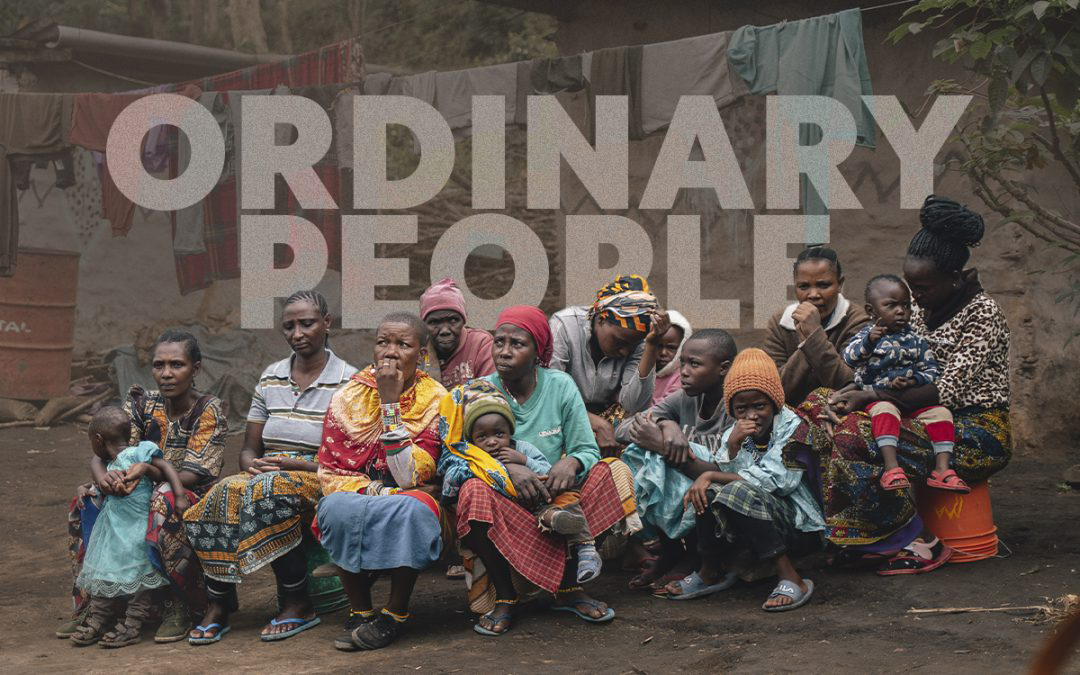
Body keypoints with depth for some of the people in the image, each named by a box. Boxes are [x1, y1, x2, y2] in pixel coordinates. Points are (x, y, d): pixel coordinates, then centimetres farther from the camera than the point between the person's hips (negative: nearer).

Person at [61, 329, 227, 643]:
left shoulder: (209, 410, -10)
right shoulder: (143, 404, 4)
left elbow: (193, 474, -19)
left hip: (198, 501, -6)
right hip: (146, 496, 6)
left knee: (166, 500, -38)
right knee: (86, 501, -12)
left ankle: (178, 606, -27)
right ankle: (90, 601, -3)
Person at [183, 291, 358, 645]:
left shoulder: (348, 381, 0)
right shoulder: (270, 377, 16)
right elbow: (249, 448, 15)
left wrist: (295, 465, -16)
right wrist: (252, 464, -10)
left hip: (318, 481, -4)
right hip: (267, 474, 4)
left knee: (269, 493, -37)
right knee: (226, 493, -29)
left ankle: (297, 604, -24)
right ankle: (218, 605, -22)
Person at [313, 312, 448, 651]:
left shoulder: (435, 400, -5)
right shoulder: (348, 397, 0)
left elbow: (410, 477, -16)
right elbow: (330, 474, -4)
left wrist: (390, 403, -19)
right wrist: (381, 493, -20)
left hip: (408, 502, -1)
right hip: (357, 500, 1)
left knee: (412, 508, -35)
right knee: (337, 507, -32)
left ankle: (396, 612, -15)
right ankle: (359, 609, -13)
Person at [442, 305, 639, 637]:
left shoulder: (560, 387, 0)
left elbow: (588, 450, -2)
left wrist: (571, 462, -26)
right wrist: (507, 469, -29)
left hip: (555, 503, 2)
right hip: (504, 508, -2)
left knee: (614, 472, -20)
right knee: (475, 492, -35)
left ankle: (568, 587, -9)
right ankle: (503, 595, -14)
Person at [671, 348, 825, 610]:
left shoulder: (792, 427, -10)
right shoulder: (733, 435, 6)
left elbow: (776, 481, -20)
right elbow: (729, 476, -7)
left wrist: (711, 476, -17)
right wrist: (733, 447, -24)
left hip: (799, 524, -6)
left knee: (741, 492, -30)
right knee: (709, 491, -15)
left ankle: (790, 578, -28)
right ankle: (710, 572, 0)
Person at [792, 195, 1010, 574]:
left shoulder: (983, 315, -12)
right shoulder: (925, 307, 12)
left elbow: (946, 391, -20)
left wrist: (870, 397, -22)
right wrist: (856, 396, -8)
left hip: (978, 433, -8)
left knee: (853, 435, -30)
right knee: (819, 405, -9)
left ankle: (919, 543, -19)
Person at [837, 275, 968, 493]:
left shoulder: (916, 340, 13)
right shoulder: (867, 334, 3)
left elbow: (931, 371, 12)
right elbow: (849, 358, -14)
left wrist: (912, 381, -10)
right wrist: (869, 341, -32)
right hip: (878, 398, -4)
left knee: (941, 413, -18)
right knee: (885, 411, -36)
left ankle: (942, 469, -22)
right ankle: (892, 468, -48)